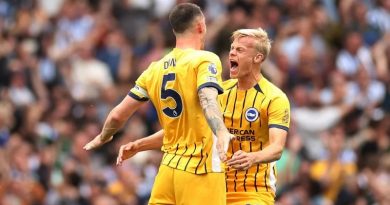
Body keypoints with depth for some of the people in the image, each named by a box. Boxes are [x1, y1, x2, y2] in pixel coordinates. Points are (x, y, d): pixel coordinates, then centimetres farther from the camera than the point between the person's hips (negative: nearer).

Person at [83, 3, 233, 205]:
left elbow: (118, 115, 14)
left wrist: (102, 138, 35)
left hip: (169, 168, 6)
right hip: (201, 170, -6)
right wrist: (221, 131, -44)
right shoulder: (205, 60, -5)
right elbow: (207, 99, -26)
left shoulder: (155, 69, 11)